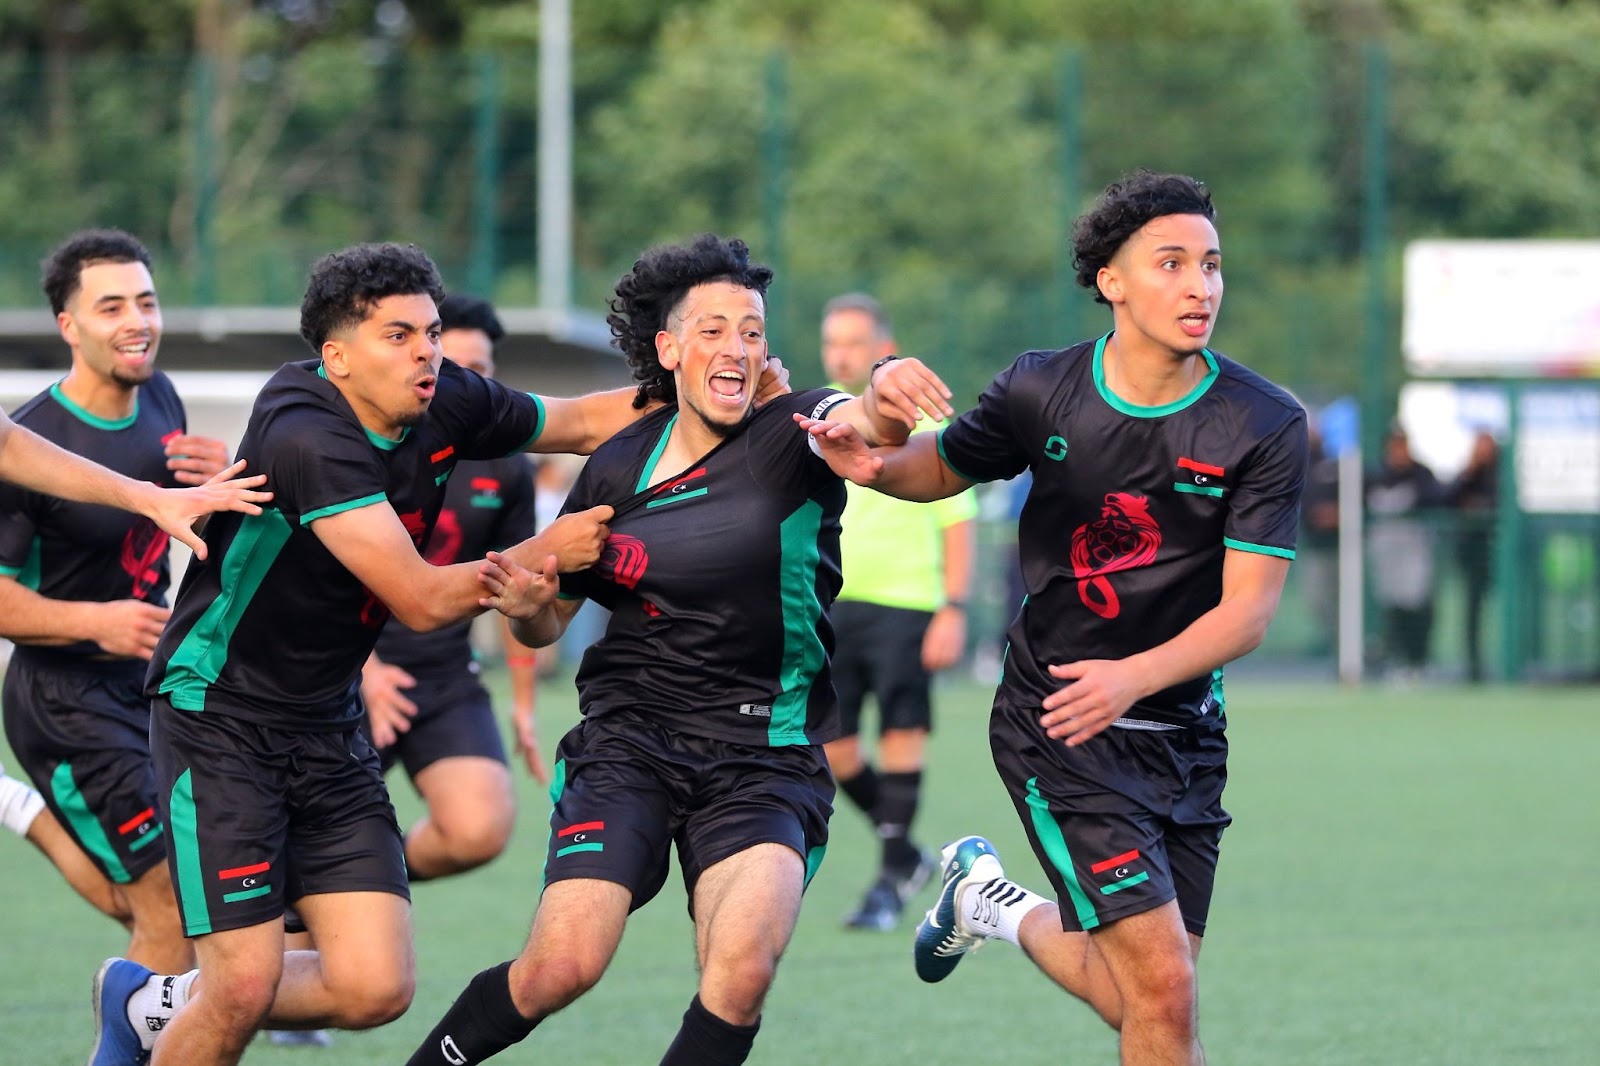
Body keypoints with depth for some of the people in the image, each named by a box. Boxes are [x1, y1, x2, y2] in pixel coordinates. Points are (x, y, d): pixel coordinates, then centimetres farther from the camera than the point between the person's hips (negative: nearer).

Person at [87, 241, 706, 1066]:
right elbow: (424, 601, -25)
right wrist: (546, 553, -13)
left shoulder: (446, 405, -2)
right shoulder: (308, 438, -25)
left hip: (329, 729, 7)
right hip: (218, 715, -7)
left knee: (375, 988, -3)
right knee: (245, 988, -13)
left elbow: (583, 421, 16)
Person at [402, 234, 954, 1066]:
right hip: (626, 741, 1)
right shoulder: (617, 469, 5)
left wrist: (885, 397, -52)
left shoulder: (787, 441, -4)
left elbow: (861, 423, -28)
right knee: (561, 965, -16)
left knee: (742, 969, -25)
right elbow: (548, 621, 17)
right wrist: (526, 605, -7)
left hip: (765, 762, -1)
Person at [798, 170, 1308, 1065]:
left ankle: (1007, 910, 37)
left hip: (1183, 730, 3)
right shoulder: (1042, 392, -7)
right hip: (1055, 729, -3)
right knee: (1163, 990, -15)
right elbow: (948, 465, 14)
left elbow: (1249, 609, -15)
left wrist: (1132, 677, -32)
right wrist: (873, 464, -9)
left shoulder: (1266, 427, -11)